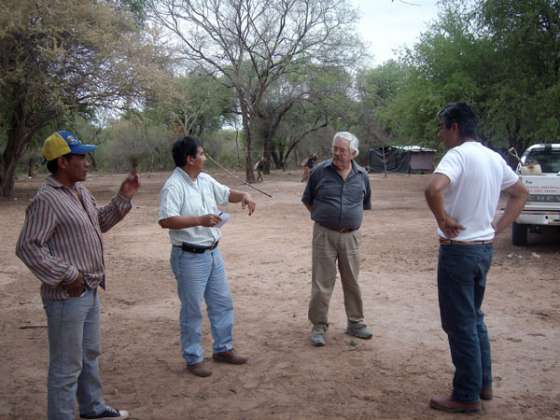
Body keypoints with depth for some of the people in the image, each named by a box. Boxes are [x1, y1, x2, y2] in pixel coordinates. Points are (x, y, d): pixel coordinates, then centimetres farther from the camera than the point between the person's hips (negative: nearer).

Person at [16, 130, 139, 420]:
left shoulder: (81, 191, 9)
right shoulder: (46, 200, -20)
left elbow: (100, 223, 22)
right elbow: (27, 247, -23)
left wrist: (123, 198, 9)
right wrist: (66, 275, -21)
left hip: (90, 291, 10)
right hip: (66, 297, -10)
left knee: (90, 354, 23)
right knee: (67, 365, 2)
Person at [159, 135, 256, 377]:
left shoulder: (206, 180, 7)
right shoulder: (173, 186, -18)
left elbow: (225, 194, 23)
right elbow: (165, 221, -28)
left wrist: (243, 196, 3)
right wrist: (199, 220, -32)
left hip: (213, 252, 8)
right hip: (190, 257, -8)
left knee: (222, 303, 17)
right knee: (192, 310, 4)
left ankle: (223, 349, 32)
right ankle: (193, 359, 19)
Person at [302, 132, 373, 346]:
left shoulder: (362, 176, 3)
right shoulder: (320, 171, -5)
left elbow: (365, 204, 18)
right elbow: (307, 200, 7)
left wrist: (352, 219, 13)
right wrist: (322, 217, 5)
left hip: (351, 236, 3)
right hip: (324, 234, -2)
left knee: (352, 282, 12)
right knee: (321, 283, 0)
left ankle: (355, 323, 26)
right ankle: (319, 326, 12)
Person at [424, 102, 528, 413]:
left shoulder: (458, 155, -17)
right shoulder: (494, 158, 9)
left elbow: (433, 189, -35)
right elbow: (520, 194, 21)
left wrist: (443, 219, -18)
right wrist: (497, 228, 13)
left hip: (459, 250, -8)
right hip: (485, 247, 8)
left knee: (460, 324, 1)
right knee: (475, 318, 21)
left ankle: (466, 397, 11)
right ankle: (483, 384, 30)